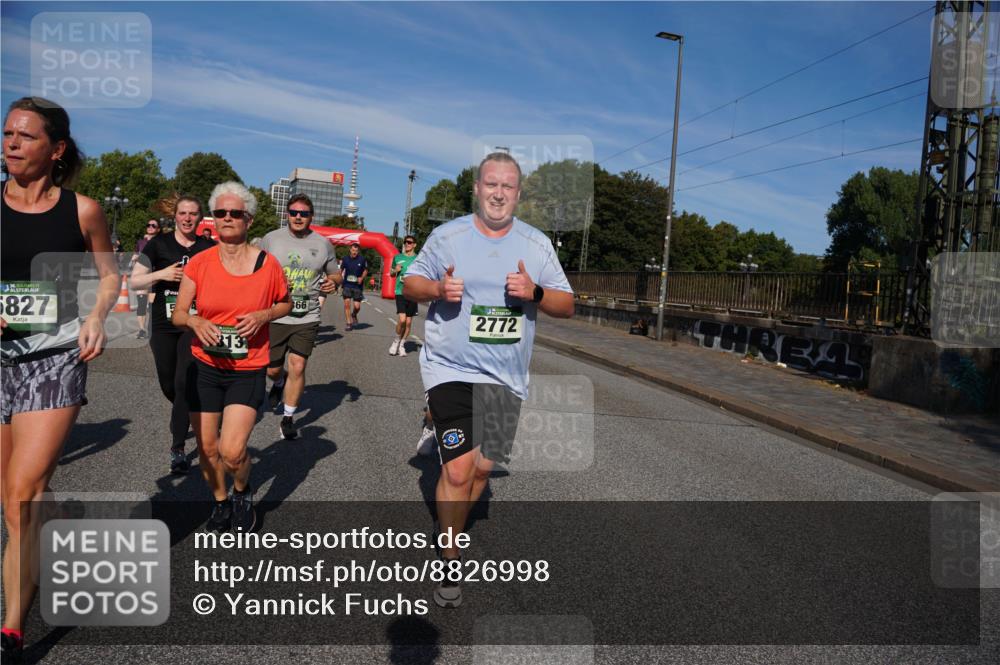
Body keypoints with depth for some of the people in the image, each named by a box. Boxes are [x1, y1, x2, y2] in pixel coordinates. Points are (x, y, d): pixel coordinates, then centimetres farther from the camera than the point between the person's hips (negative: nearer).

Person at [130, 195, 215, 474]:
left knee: (184, 383, -10)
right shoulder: (159, 244, 1)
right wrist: (160, 274, -16)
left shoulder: (209, 248, 1)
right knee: (168, 385, 13)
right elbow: (135, 281, 0)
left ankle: (177, 449, -4)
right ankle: (186, 417, 45)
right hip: (163, 325, 2)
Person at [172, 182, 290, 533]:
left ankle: (243, 492, 21)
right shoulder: (199, 263, -3)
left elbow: (285, 304, 10)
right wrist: (196, 321, -20)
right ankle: (221, 503, 37)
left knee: (232, 451, -13)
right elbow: (178, 314, 2)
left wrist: (262, 315, -11)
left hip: (248, 370, -2)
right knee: (207, 448, 9)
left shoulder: (267, 264, -6)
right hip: (205, 366, 2)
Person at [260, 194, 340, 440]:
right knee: (272, 369, 9)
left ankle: (288, 418, 11)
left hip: (307, 317, 0)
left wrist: (332, 281, -8)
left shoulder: (323, 244, 5)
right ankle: (279, 383, 47)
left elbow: (335, 274, 17)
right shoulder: (271, 239, 2)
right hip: (275, 316, 1)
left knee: (297, 367, -5)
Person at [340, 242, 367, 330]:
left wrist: (361, 278, -8)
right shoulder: (345, 259, -1)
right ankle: (349, 323, 3)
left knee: (357, 306, -2)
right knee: (347, 304, -7)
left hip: (358, 286, -1)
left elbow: (365, 270, 9)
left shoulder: (362, 259, -4)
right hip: (347, 285, 1)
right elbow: (341, 270, 11)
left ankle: (354, 315, 33)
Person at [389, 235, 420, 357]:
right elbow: (391, 273, 20)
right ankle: (396, 341, 8)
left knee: (408, 322, 6)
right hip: (400, 292, -1)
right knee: (402, 319, -15)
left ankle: (401, 345, 22)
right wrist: (395, 270, -1)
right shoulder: (397, 257, 8)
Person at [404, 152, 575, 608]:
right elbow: (410, 283, 6)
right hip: (450, 369, -3)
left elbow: (566, 306, 6)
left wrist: (535, 292, -15)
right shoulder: (448, 236, 0)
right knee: (458, 471, -9)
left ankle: (450, 530, 40)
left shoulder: (537, 243, 5)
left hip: (505, 377, 3)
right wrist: (438, 288, -15)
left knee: (481, 468, 12)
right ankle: (450, 565, 13)